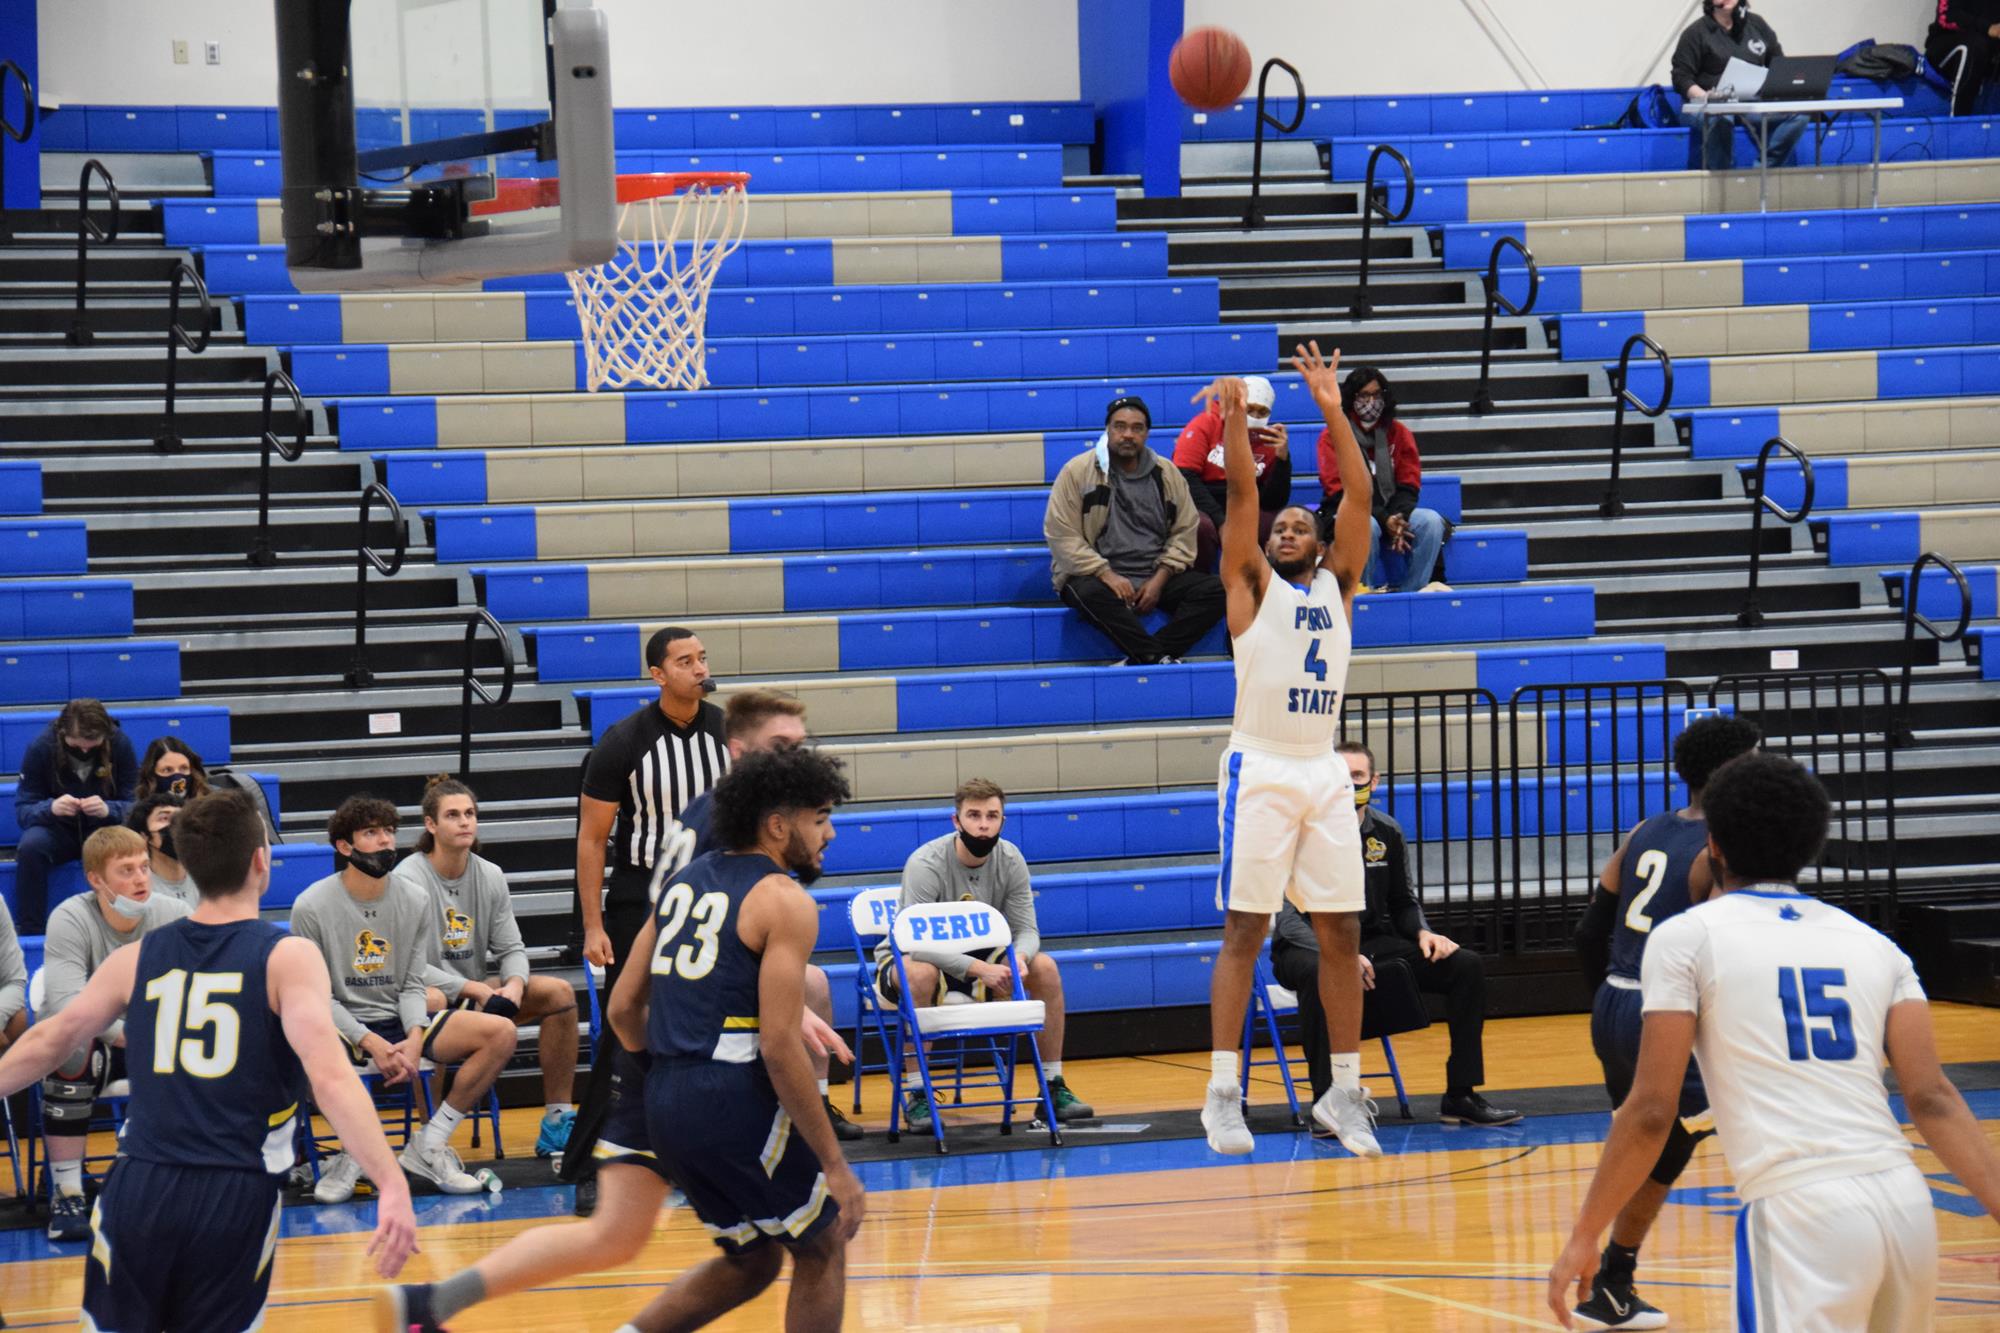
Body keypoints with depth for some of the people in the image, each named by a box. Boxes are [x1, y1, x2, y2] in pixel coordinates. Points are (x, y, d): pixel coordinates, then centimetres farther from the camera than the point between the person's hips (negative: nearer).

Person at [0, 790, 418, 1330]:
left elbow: (47, 1043, 16)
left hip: (139, 1188, 2)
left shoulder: (137, 958, 8)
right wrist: (392, 1186, -23)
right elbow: (329, 1076, -17)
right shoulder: (288, 958, -4)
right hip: (236, 1201, -2)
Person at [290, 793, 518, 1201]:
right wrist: (371, 1043, -22)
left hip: (399, 1021, 5)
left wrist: (414, 1038, -16)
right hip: (340, 1027, -4)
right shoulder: (312, 906, -8)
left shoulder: (413, 902, 6)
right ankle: (353, 1149, -15)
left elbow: (412, 985, 6)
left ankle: (429, 1145, -8)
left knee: (501, 1032, -16)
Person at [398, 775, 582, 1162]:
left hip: (478, 992, 7)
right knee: (431, 1001, -41)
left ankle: (556, 1122, -5)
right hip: (424, 992, -6)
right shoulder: (408, 879, -13)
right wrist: (476, 990, -24)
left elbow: (511, 948, 9)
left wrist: (513, 985, -15)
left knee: (559, 992, -8)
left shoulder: (490, 877, 7)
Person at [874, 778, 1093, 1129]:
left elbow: (1026, 929, -8)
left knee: (1045, 967, -15)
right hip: (906, 958, -5)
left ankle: (1054, 1087, -6)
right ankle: (916, 1096, -30)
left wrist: (1019, 958, -33)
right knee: (922, 974, -40)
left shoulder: (1010, 860, -10)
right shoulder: (926, 864, -26)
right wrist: (979, 969, -43)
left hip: (978, 958, 5)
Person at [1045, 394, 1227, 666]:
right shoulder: (1078, 471, -2)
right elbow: (1061, 534, -8)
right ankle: (1159, 659, -36)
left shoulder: (1166, 475, 10)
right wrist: (1107, 575, -17)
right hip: (1097, 576, -4)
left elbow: (1185, 530, 9)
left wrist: (1159, 579, -7)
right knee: (1090, 594, -39)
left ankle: (1141, 660, -28)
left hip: (1156, 579, 4)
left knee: (1215, 589, -19)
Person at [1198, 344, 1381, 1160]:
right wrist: (1235, 417, -14)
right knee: (1244, 931, -4)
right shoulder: (1252, 584, 6)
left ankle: (1344, 1093, 10)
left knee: (1341, 934, 3)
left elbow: (1360, 497, 5)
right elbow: (1242, 492, -5)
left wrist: (1333, 413, -1)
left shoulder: (1336, 585, 14)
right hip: (1261, 769, -4)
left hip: (1323, 772, 4)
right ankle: (1223, 1094, -3)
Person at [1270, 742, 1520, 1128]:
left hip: (1371, 942, 6)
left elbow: (1403, 903, 17)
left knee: (1468, 965, -8)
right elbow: (1289, 919, -18)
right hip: (1307, 948, -6)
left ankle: (1460, 1096, -3)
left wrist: (1423, 933, -6)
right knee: (1321, 975, -42)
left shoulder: (1386, 833, 5)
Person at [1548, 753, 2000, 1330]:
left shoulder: (1687, 937, 6)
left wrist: (1584, 1237, 8)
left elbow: (1651, 1112, 1)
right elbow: (1931, 1099, 7)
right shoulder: (1873, 944, 18)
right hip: (1908, 1206, 6)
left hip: (1801, 1213, -5)